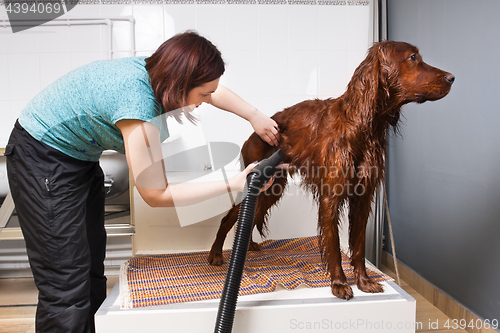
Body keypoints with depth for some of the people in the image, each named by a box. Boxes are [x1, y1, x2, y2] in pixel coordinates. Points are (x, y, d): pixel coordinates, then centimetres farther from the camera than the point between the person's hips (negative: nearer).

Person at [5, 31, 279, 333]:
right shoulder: (137, 100, -34)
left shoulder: (156, 70, -11)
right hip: (44, 159, -8)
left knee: (92, 264, 14)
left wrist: (255, 116, 2)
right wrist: (233, 184, -26)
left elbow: (216, 90, 10)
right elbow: (156, 195, -27)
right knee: (67, 288, -5)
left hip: (81, 157, 9)